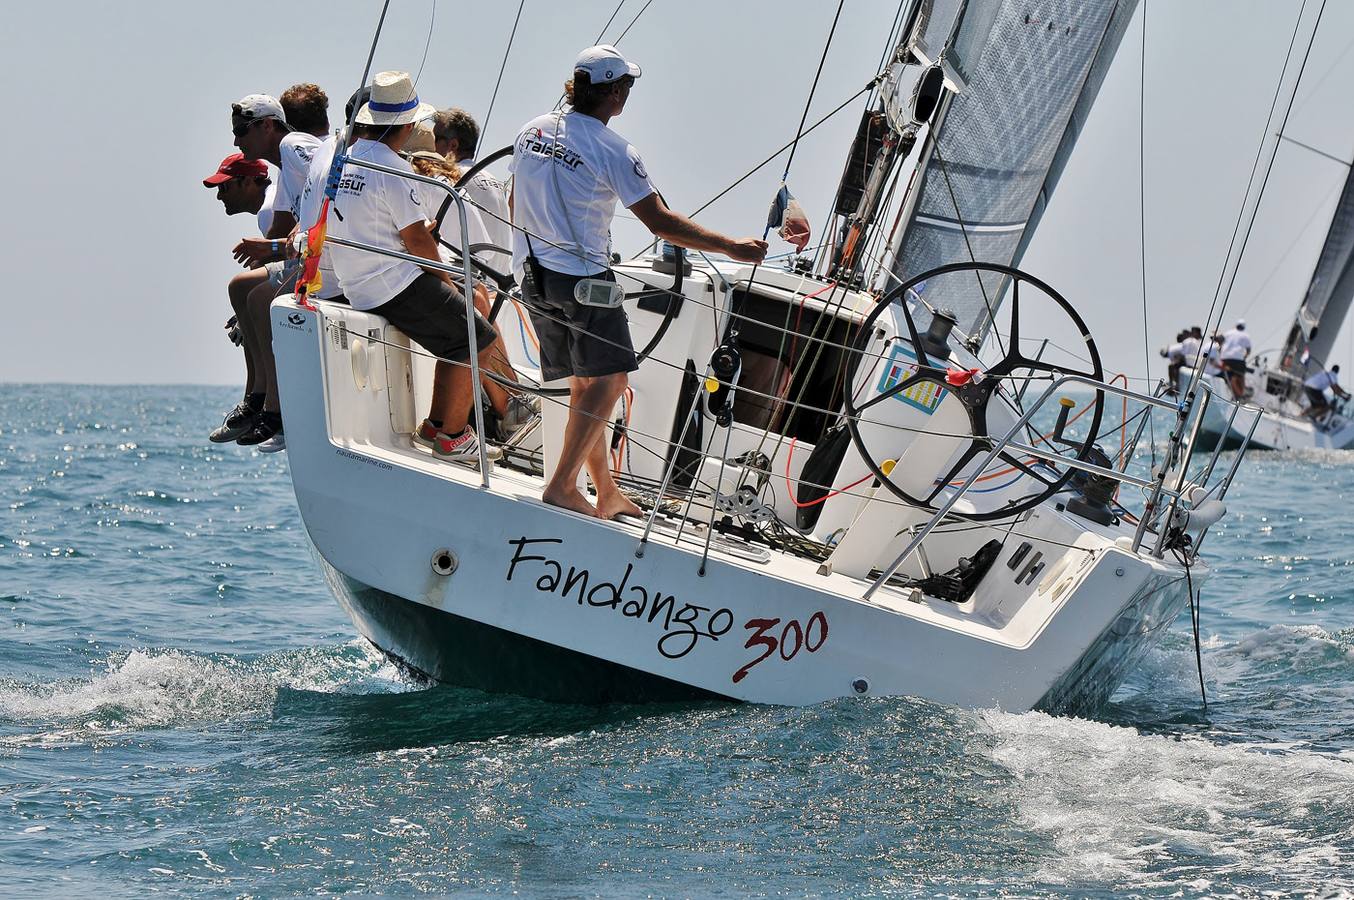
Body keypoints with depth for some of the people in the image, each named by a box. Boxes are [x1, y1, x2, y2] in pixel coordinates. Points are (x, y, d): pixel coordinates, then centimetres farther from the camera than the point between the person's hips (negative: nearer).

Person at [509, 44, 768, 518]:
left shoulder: (532, 130, 6)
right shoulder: (613, 150, -14)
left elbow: (515, 204, 17)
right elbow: (661, 222, -13)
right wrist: (731, 247, -6)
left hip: (533, 276, 8)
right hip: (582, 276, -8)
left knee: (584, 381, 14)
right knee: (608, 378, 1)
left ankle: (606, 492, 17)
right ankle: (562, 486, -5)